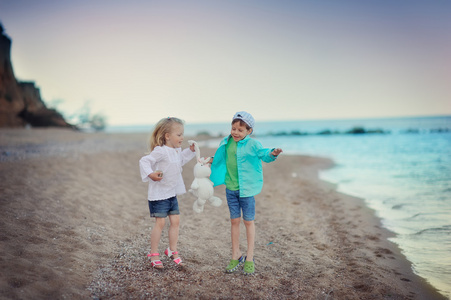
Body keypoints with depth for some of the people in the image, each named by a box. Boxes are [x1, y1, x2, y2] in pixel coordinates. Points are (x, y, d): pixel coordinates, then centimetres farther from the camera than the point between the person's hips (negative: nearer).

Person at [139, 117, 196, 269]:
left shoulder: (177, 151, 7)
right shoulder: (161, 151, -20)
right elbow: (144, 161, -22)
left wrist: (190, 151, 18)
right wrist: (150, 174, -35)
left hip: (172, 194, 8)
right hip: (158, 195, -8)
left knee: (175, 221, 9)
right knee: (160, 223, -4)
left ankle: (172, 250, 23)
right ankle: (153, 254, 10)